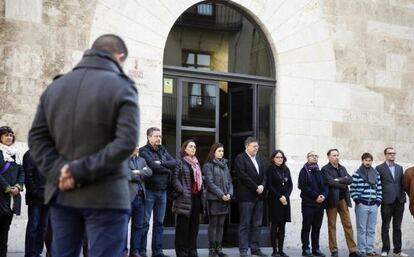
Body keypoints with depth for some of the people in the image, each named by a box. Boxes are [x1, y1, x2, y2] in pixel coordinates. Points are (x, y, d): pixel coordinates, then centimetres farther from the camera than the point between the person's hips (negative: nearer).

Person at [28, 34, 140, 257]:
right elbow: (126, 142, -19)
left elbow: (37, 137, 5)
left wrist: (59, 171, -6)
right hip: (105, 196, -5)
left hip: (62, 194, 6)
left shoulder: (55, 87, 12)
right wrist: (81, 170, -17)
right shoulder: (121, 87, -6)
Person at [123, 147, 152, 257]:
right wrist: (141, 175, -3)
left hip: (140, 197, 6)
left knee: (138, 226, 7)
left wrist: (137, 172, -10)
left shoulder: (142, 160, 20)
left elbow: (149, 172, 6)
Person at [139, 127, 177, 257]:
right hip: (149, 190, -6)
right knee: (145, 222, -3)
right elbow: (153, 166, -18)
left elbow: (174, 163, 3)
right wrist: (168, 170, -5)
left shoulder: (163, 150, 16)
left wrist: (162, 163, -12)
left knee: (159, 222, 8)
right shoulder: (143, 151, -4)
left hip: (162, 190, 6)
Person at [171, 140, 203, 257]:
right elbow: (175, 179, -11)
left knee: (194, 226, 9)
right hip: (185, 198, -7)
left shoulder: (196, 163, 20)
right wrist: (183, 192, -19)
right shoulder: (180, 162, -3)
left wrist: (202, 190, 13)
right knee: (183, 226, -3)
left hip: (196, 198, 7)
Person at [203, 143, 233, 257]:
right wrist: (221, 195, -16)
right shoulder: (208, 165, -3)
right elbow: (210, 183, -11)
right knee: (213, 224, -1)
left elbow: (229, 181, 13)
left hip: (225, 199, 6)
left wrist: (229, 193, -5)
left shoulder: (225, 164, 16)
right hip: (214, 198, -6)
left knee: (221, 224, 7)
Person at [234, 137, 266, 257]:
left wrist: (262, 186, -5)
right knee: (245, 224, -3)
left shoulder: (259, 159, 17)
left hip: (259, 196, 7)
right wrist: (256, 187, -13)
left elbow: (263, 175, 15)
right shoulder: (240, 158, -5)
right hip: (247, 196, -7)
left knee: (257, 224, 8)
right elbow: (243, 176, -14)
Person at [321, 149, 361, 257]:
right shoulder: (325, 169, -3)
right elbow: (330, 182, -18)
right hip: (332, 199, -5)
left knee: (348, 225, 2)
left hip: (343, 199, 5)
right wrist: (343, 185, -7)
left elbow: (350, 179, 0)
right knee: (332, 226, 3)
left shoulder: (342, 168, 15)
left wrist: (339, 180, -13)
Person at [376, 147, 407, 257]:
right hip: (387, 202, -4)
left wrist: (403, 198, 5)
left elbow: (402, 184, 13)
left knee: (397, 227, 8)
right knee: (385, 227, 3)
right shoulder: (379, 168, 0)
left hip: (399, 202, 4)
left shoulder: (399, 168, 14)